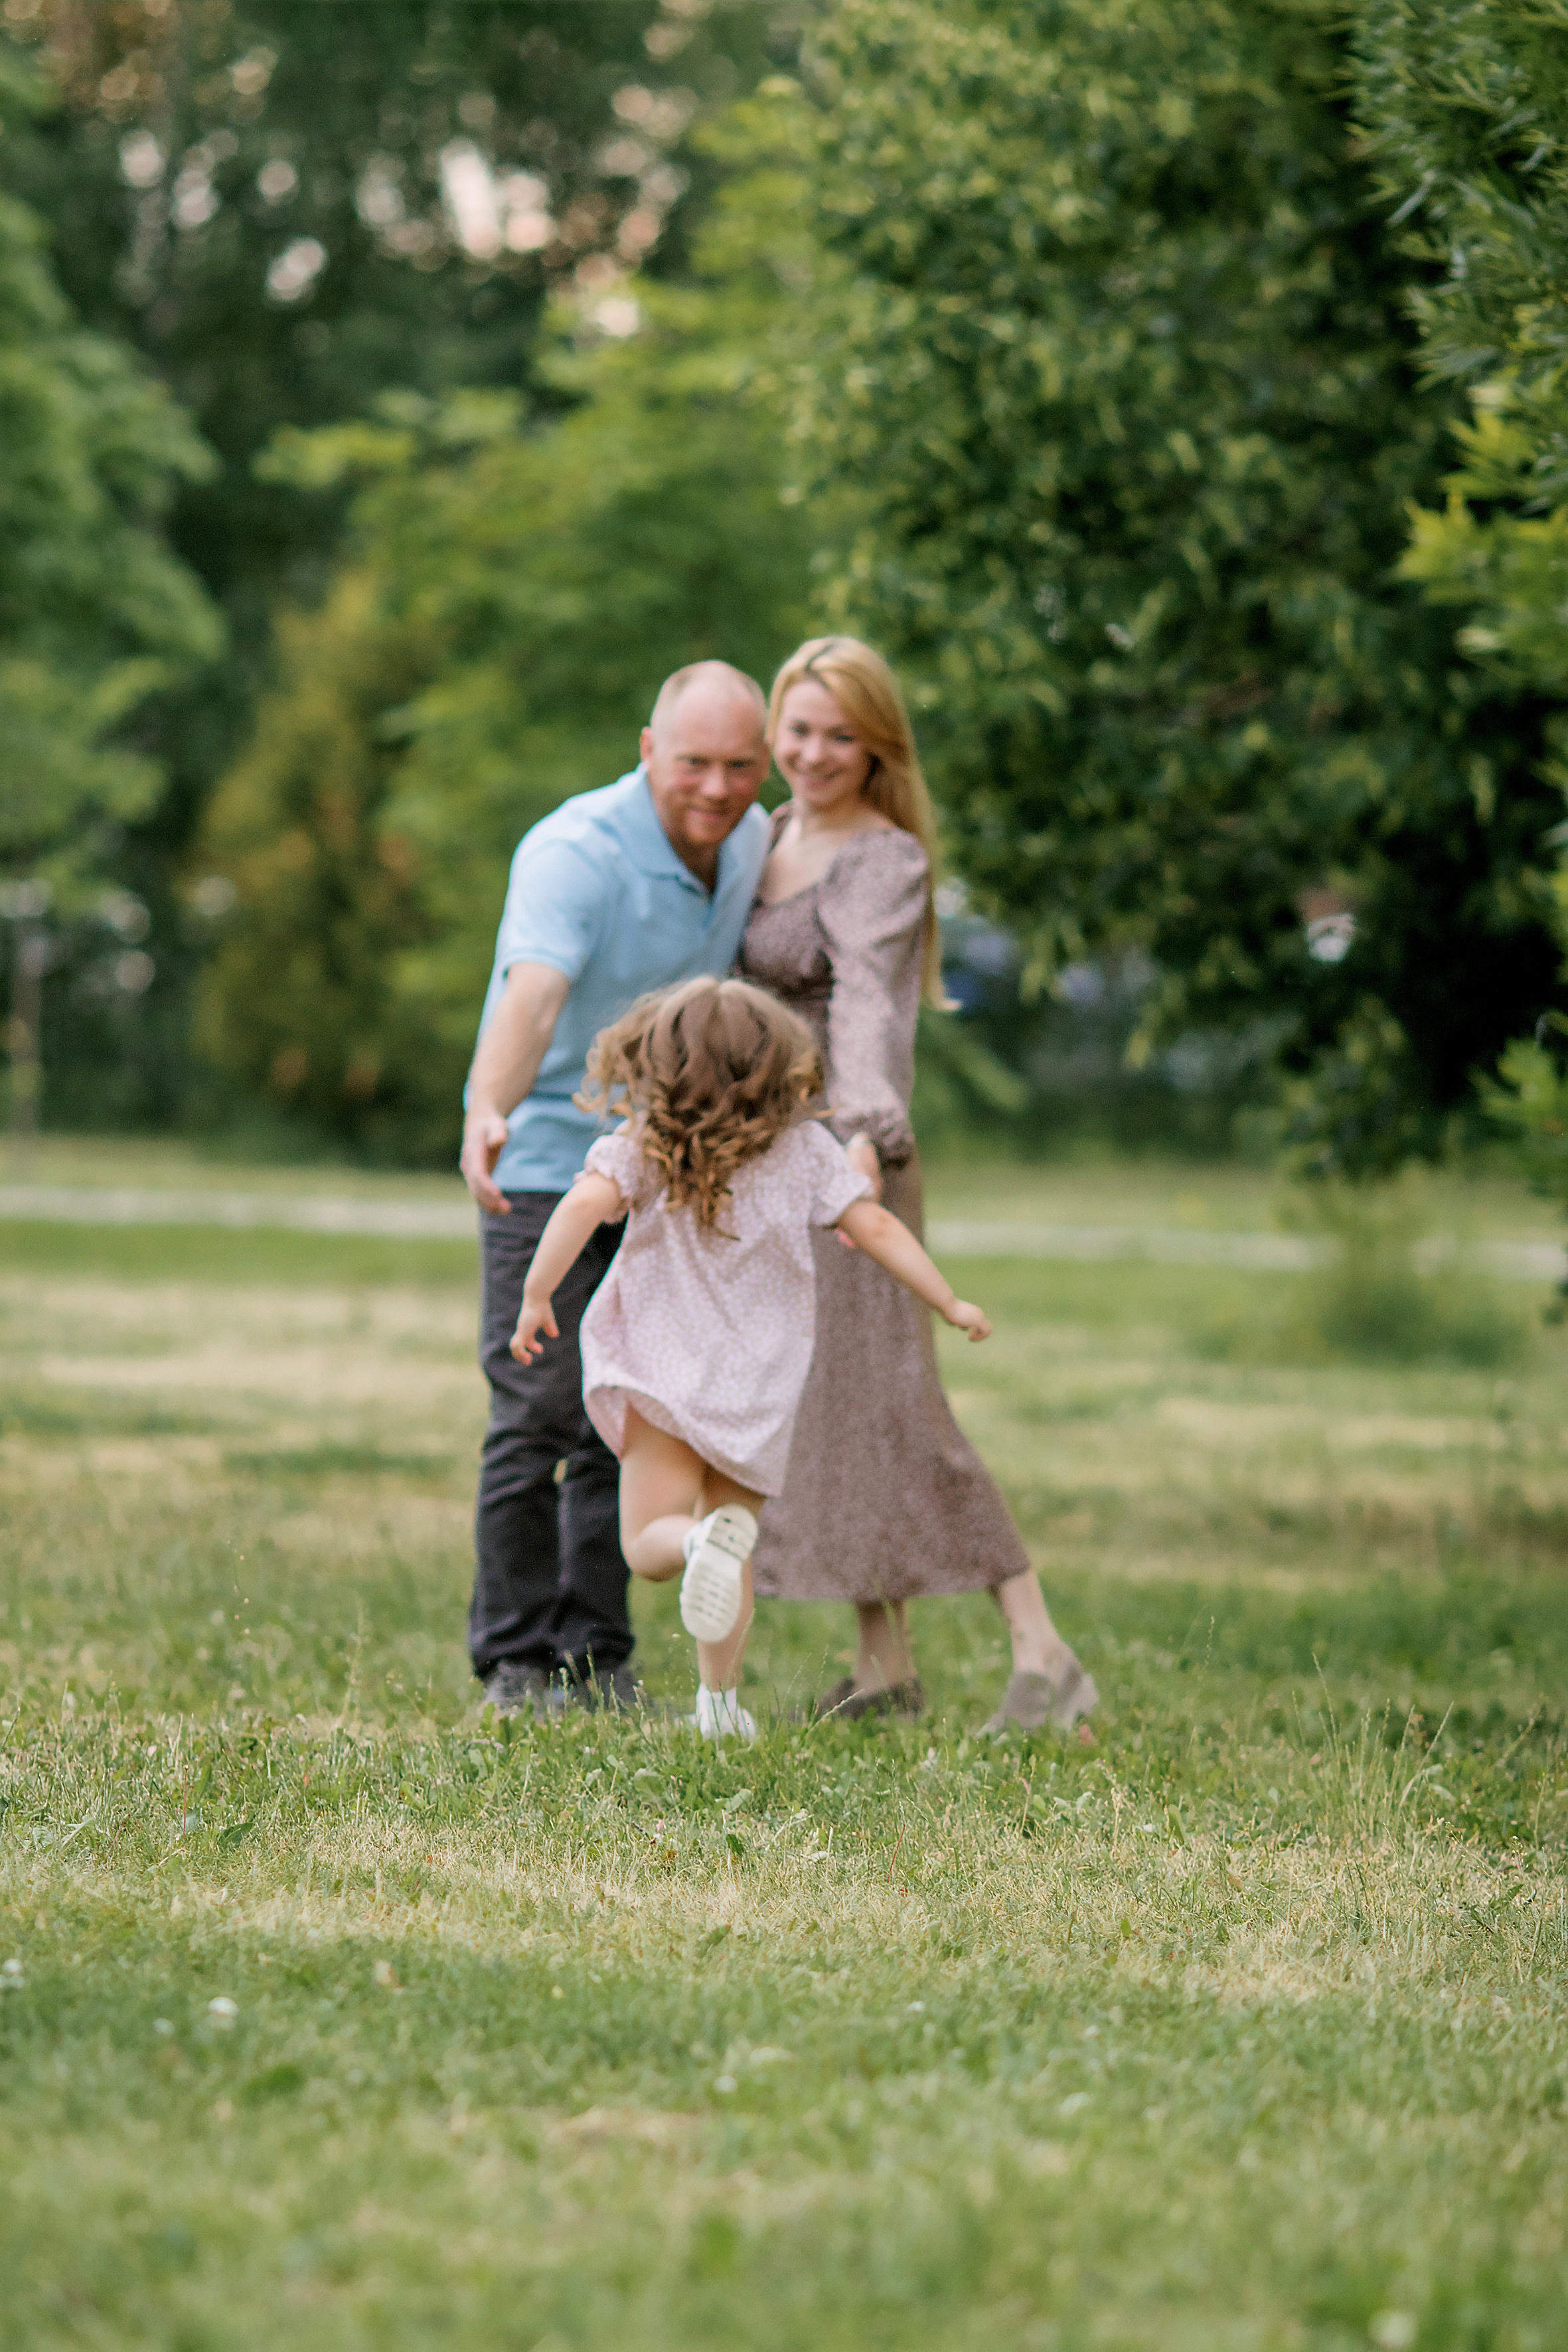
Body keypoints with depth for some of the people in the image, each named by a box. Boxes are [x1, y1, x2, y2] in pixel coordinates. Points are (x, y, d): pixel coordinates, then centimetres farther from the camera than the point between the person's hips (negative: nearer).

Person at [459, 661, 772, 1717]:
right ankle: (517, 1660, -1)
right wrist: (489, 1112, -55)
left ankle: (599, 1655, 13)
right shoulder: (576, 852, -22)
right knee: (539, 1416, -9)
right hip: (550, 1159, -6)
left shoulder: (756, 842, 1)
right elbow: (532, 993, -38)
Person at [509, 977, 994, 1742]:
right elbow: (875, 1229, -2)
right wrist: (949, 1305, 8)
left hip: (664, 1381, -2)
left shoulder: (644, 1147, -5)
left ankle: (703, 1539, -32)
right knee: (733, 1549, 16)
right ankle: (720, 1699, 10)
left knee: (648, 1543, 2)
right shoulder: (805, 1149, 0)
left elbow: (586, 1203, -21)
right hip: (760, 1391, 2)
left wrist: (537, 1296, -15)